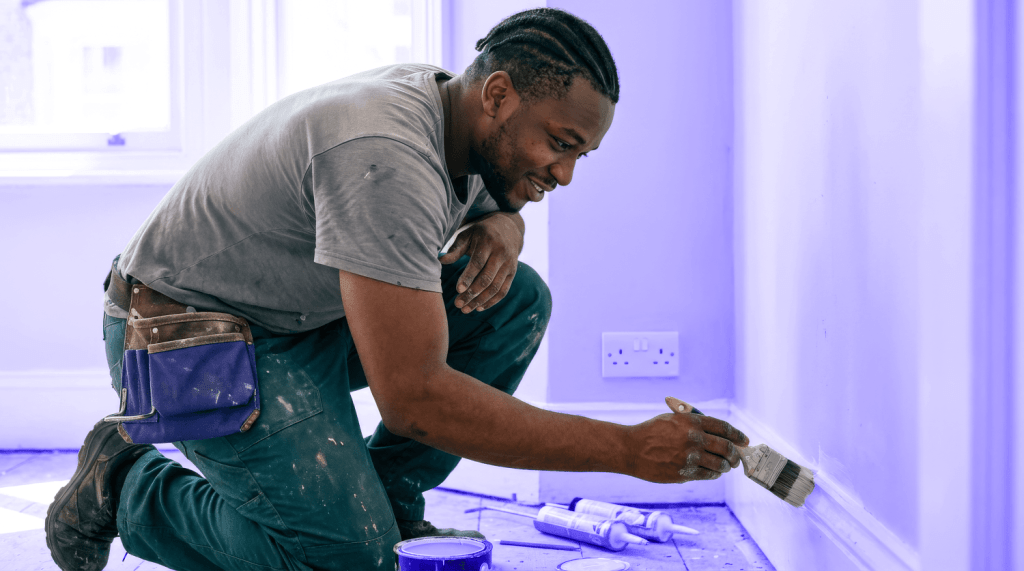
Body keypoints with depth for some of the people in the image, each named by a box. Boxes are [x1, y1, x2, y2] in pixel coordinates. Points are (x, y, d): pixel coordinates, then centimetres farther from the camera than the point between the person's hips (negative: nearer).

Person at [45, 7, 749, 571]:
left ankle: (383, 500, 5)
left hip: (309, 319, 9)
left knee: (519, 301, -6)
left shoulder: (448, 107, -4)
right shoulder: (387, 158, -33)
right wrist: (628, 451, -33)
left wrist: (499, 229, -9)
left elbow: (498, 203, 20)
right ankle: (129, 486, 0)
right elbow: (413, 397, -36)